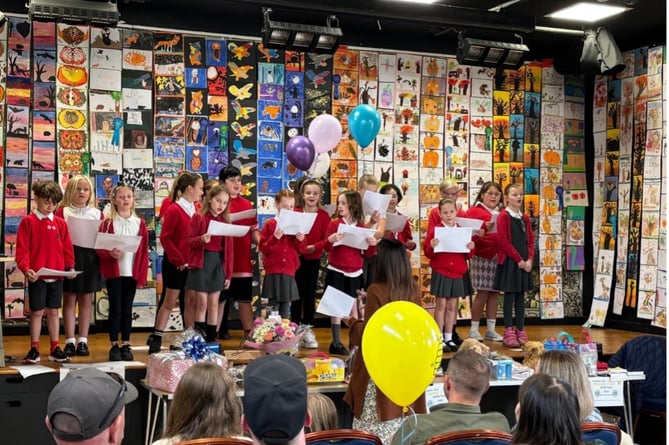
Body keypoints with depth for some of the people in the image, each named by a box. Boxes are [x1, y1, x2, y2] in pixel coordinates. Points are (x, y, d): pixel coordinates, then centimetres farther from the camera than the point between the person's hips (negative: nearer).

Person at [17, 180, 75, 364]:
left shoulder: (60, 223, 7)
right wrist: (26, 268, -19)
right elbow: (22, 249, -7)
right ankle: (34, 349, 12)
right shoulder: (28, 222, -3)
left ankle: (55, 348, 16)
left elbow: (67, 248, 8)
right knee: (37, 312, 3)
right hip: (37, 276, -3)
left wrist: (70, 267, -4)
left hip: (57, 276, 3)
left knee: (53, 311, 10)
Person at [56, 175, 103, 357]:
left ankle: (83, 341, 12)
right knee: (69, 299, 3)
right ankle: (70, 341, 8)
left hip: (90, 259, 2)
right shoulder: (63, 212, 1)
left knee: (86, 300, 6)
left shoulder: (97, 213, 8)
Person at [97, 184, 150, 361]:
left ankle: (126, 345, 15)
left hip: (132, 273, 2)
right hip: (113, 272, -2)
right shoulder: (108, 223, 0)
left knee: (127, 309, 8)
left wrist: (142, 276, -1)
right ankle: (114, 346, 9)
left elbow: (144, 251, 3)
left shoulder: (139, 223, 5)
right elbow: (99, 248, -2)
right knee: (115, 308, 2)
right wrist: (110, 254, -23)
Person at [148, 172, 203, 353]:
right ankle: (156, 339, 8)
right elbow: (165, 238, -14)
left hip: (193, 263, 6)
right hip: (176, 264, -6)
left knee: (191, 302, 8)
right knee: (169, 302, 0)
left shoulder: (196, 210, 9)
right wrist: (178, 259, -16)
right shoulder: (174, 209, -12)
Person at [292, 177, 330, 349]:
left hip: (314, 259, 1)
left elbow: (326, 239, -6)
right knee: (297, 294, 5)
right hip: (297, 258, -1)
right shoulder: (295, 213, -1)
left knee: (310, 295, 5)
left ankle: (307, 331, 13)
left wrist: (313, 247, -20)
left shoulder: (324, 215, 0)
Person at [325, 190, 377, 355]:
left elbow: (367, 253, 7)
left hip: (355, 273, 2)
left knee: (354, 306, 8)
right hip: (337, 271, -2)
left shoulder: (361, 227, 3)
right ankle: (336, 342, 6)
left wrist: (372, 244, -12)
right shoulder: (334, 224, -3)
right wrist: (330, 240, -26)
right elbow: (327, 248, -6)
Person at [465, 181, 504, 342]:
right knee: (482, 293, -5)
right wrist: (481, 232, -24)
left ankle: (491, 329, 13)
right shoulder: (474, 211, -2)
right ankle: (474, 329, 4)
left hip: (498, 258, 5)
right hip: (481, 257, -5)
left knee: (494, 292, 6)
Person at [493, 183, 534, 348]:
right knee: (509, 296, -2)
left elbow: (530, 241, 12)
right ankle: (509, 332, 2)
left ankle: (520, 330, 14)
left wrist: (529, 259, -3)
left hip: (525, 262, 6)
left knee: (520, 296, 9)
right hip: (509, 262, -6)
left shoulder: (525, 218, 13)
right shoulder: (503, 216, -7)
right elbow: (504, 242, -13)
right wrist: (519, 260, -14)